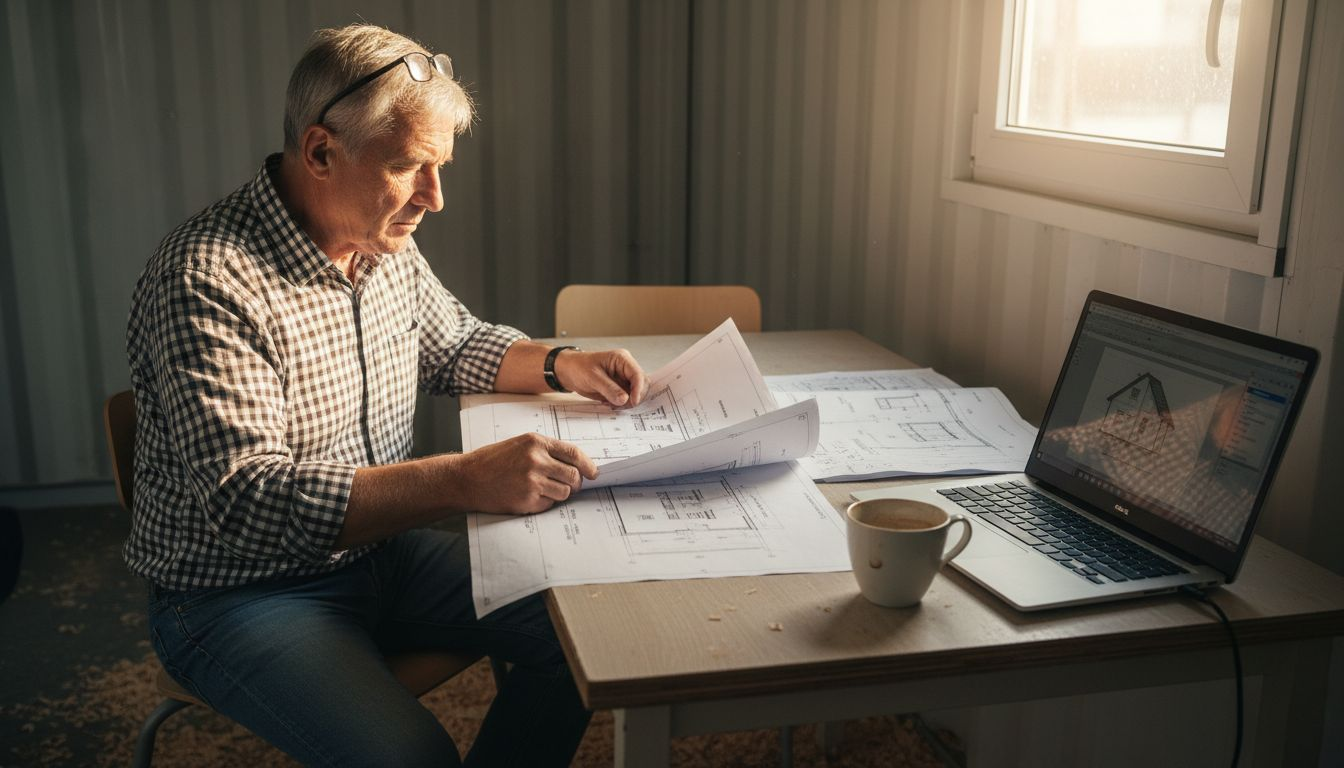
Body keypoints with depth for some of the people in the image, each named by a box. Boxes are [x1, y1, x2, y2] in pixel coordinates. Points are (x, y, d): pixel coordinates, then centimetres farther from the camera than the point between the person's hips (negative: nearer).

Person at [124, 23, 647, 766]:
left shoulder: (386, 244, 0)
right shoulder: (209, 280, -25)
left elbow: (456, 345, 18)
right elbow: (246, 498, -33)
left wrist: (560, 364, -3)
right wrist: (467, 481, -41)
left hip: (380, 549, 7)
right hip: (240, 595, -7)